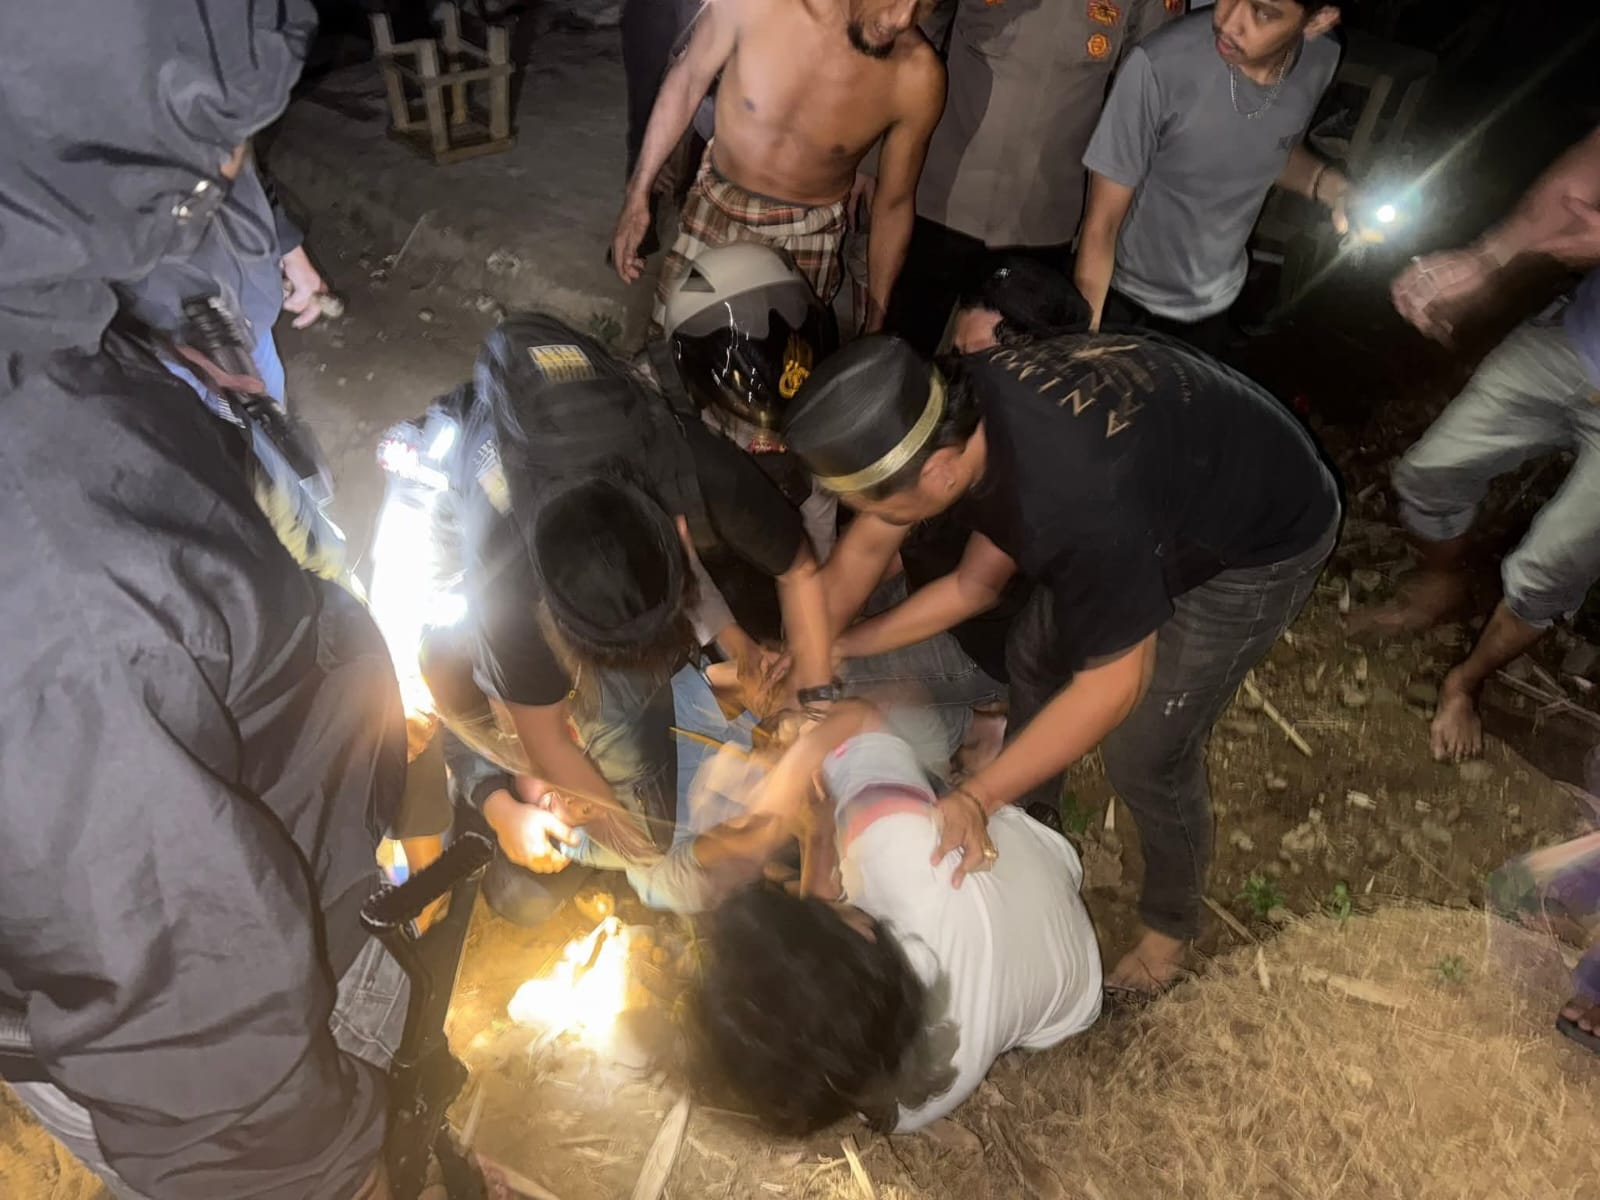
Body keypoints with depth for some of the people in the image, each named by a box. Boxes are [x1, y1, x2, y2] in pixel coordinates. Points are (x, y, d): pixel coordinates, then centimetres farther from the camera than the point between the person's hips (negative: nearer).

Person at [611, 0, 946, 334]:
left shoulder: (918, 78, -23)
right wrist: (638, 193, -1)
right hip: (716, 208, 1)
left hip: (807, 236, -1)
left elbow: (894, 204, -8)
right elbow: (686, 82, -5)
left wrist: (875, 330, 0)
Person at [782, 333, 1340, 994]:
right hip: (1173, 474, 7)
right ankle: (1027, 815, 42)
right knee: (1035, 655, 16)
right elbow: (864, 547, -3)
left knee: (1142, 753, -3)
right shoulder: (946, 409, -21)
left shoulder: (1076, 505, -43)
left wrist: (976, 798, -25)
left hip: (1261, 538, -7)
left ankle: (1170, 922, 26)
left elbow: (1112, 686, -29)